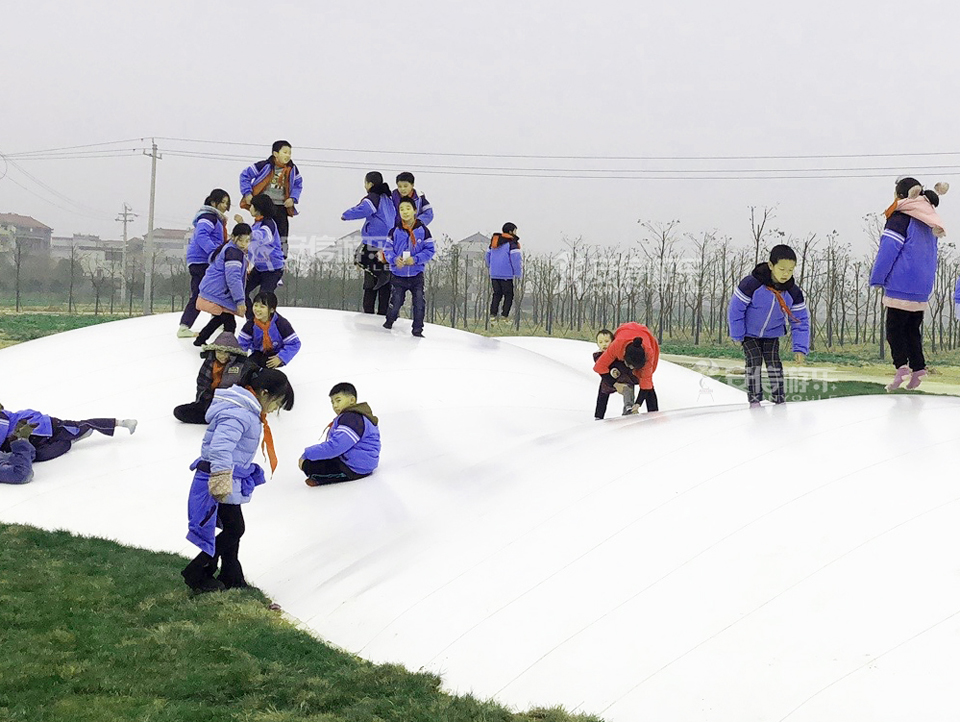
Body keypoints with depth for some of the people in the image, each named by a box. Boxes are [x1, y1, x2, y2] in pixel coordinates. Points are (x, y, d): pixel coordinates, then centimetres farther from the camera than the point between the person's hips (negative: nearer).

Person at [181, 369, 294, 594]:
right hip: (220, 483, -11)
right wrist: (221, 478, -43)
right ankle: (196, 574, 7)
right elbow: (220, 446, -36)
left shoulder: (247, 411, 13)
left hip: (230, 481, 11)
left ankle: (232, 579, 28)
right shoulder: (238, 414, -23)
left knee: (233, 529, 17)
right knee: (234, 529, -2)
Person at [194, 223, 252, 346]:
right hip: (217, 296, -11)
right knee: (229, 324, -10)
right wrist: (240, 300, -22)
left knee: (220, 318, 28)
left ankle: (200, 340, 40)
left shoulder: (227, 248, 16)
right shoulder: (233, 252, -17)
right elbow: (233, 278, -23)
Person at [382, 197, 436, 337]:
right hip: (398, 275, 0)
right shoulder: (395, 231, -2)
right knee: (395, 303, 5)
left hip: (416, 274, 0)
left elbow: (429, 250, -3)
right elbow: (387, 249, 2)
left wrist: (415, 259, -17)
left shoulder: (423, 230, -4)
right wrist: (395, 259, -18)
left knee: (419, 304, -1)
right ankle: (388, 324, 30)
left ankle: (418, 330, 13)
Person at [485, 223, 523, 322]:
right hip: (506, 275, -6)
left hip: (494, 274, 6)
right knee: (509, 295, 3)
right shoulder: (512, 243, -8)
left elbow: (487, 256, 22)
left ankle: (493, 314, 8)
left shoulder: (494, 242, 14)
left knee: (497, 294, 16)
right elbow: (516, 258, -16)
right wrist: (518, 274, -10)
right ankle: (505, 316, -2)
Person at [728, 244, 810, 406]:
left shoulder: (793, 292, -19)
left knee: (774, 362, -3)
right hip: (749, 332, -3)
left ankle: (779, 398, 7)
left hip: (772, 334, 3)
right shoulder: (751, 284, -33)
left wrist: (800, 348, -17)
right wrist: (737, 335, -13)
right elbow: (735, 309, -21)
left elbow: (801, 321, -10)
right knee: (754, 361, -12)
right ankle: (754, 399, -2)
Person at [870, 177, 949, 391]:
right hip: (923, 287, 7)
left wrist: (877, 278, -8)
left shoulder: (900, 218, -9)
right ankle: (918, 367, 9)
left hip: (902, 285, -7)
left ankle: (901, 365, -19)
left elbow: (888, 250, -13)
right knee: (912, 329, 15)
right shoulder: (929, 222, 15)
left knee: (894, 329, -5)